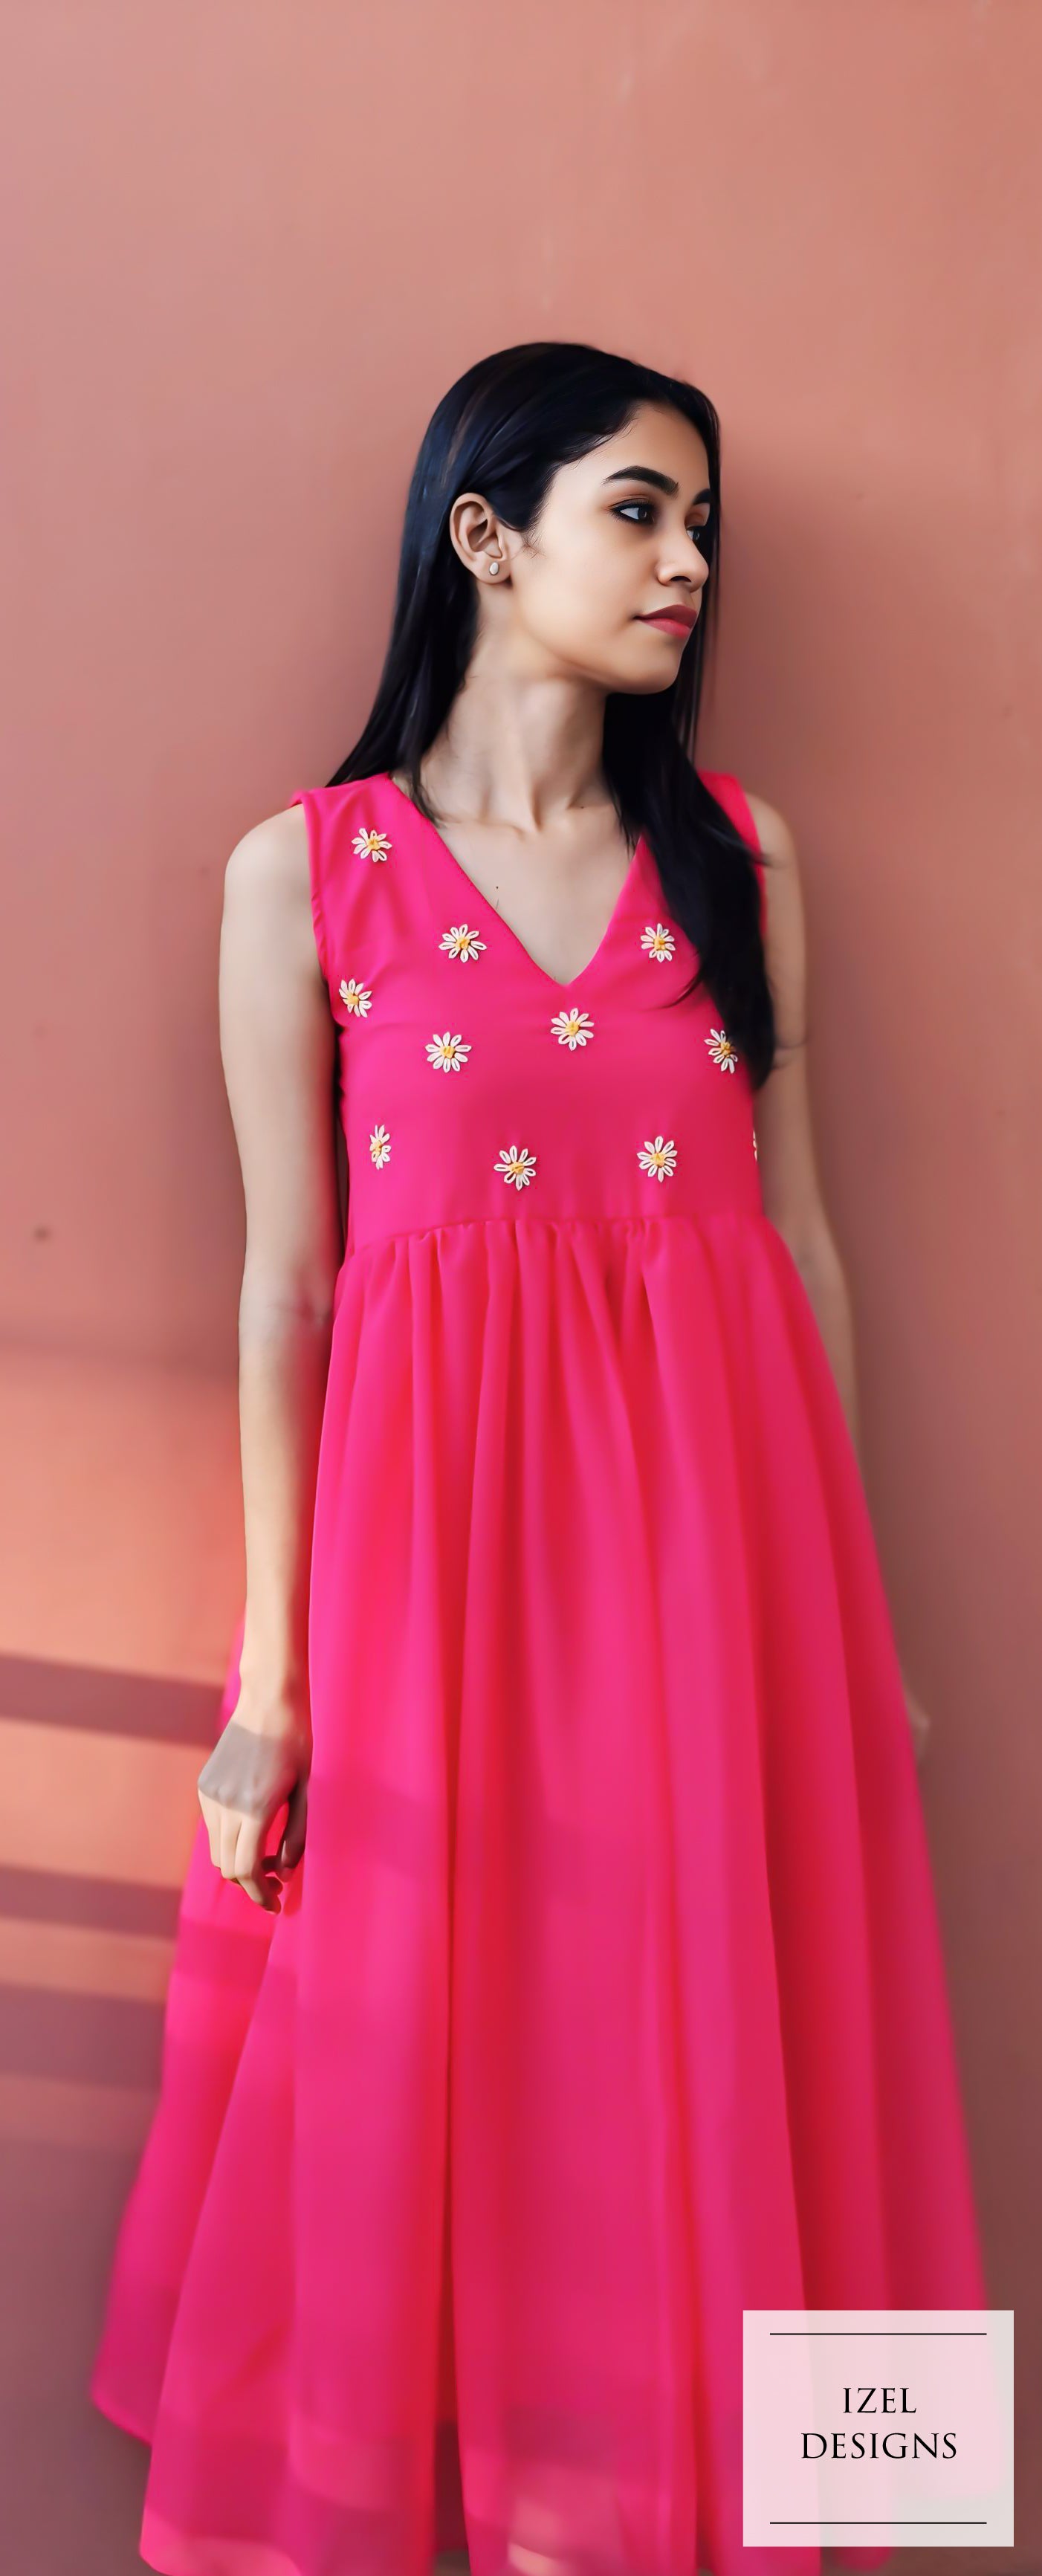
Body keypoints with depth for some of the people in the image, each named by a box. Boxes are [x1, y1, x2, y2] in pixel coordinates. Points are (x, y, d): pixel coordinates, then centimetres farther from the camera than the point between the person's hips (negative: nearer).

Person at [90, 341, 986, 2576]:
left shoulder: (739, 855, 8)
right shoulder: (305, 871, 1)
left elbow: (801, 1235, 8)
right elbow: (287, 1281, -1)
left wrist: (857, 1615, 8)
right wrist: (272, 1680, -3)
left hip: (715, 1510, 3)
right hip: (438, 1518, -2)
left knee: (707, 2073, 12)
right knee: (418, 2069, 10)